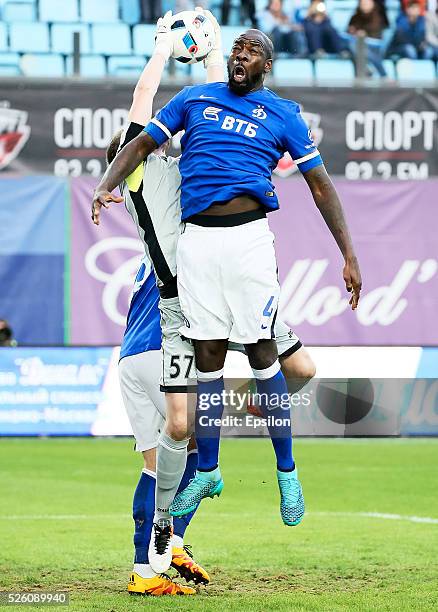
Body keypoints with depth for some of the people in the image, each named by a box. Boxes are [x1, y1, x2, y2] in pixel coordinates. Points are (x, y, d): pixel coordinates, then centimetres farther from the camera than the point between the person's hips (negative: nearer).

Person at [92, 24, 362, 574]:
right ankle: (207, 472, 13)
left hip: (248, 235, -2)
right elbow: (142, 144, 15)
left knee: (261, 351, -4)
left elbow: (320, 185, 9)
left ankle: (287, 471, 7)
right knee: (208, 353, 3)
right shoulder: (195, 98, 14)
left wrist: (349, 256, 3)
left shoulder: (284, 115, 9)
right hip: (196, 237, 2)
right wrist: (106, 186, -5)